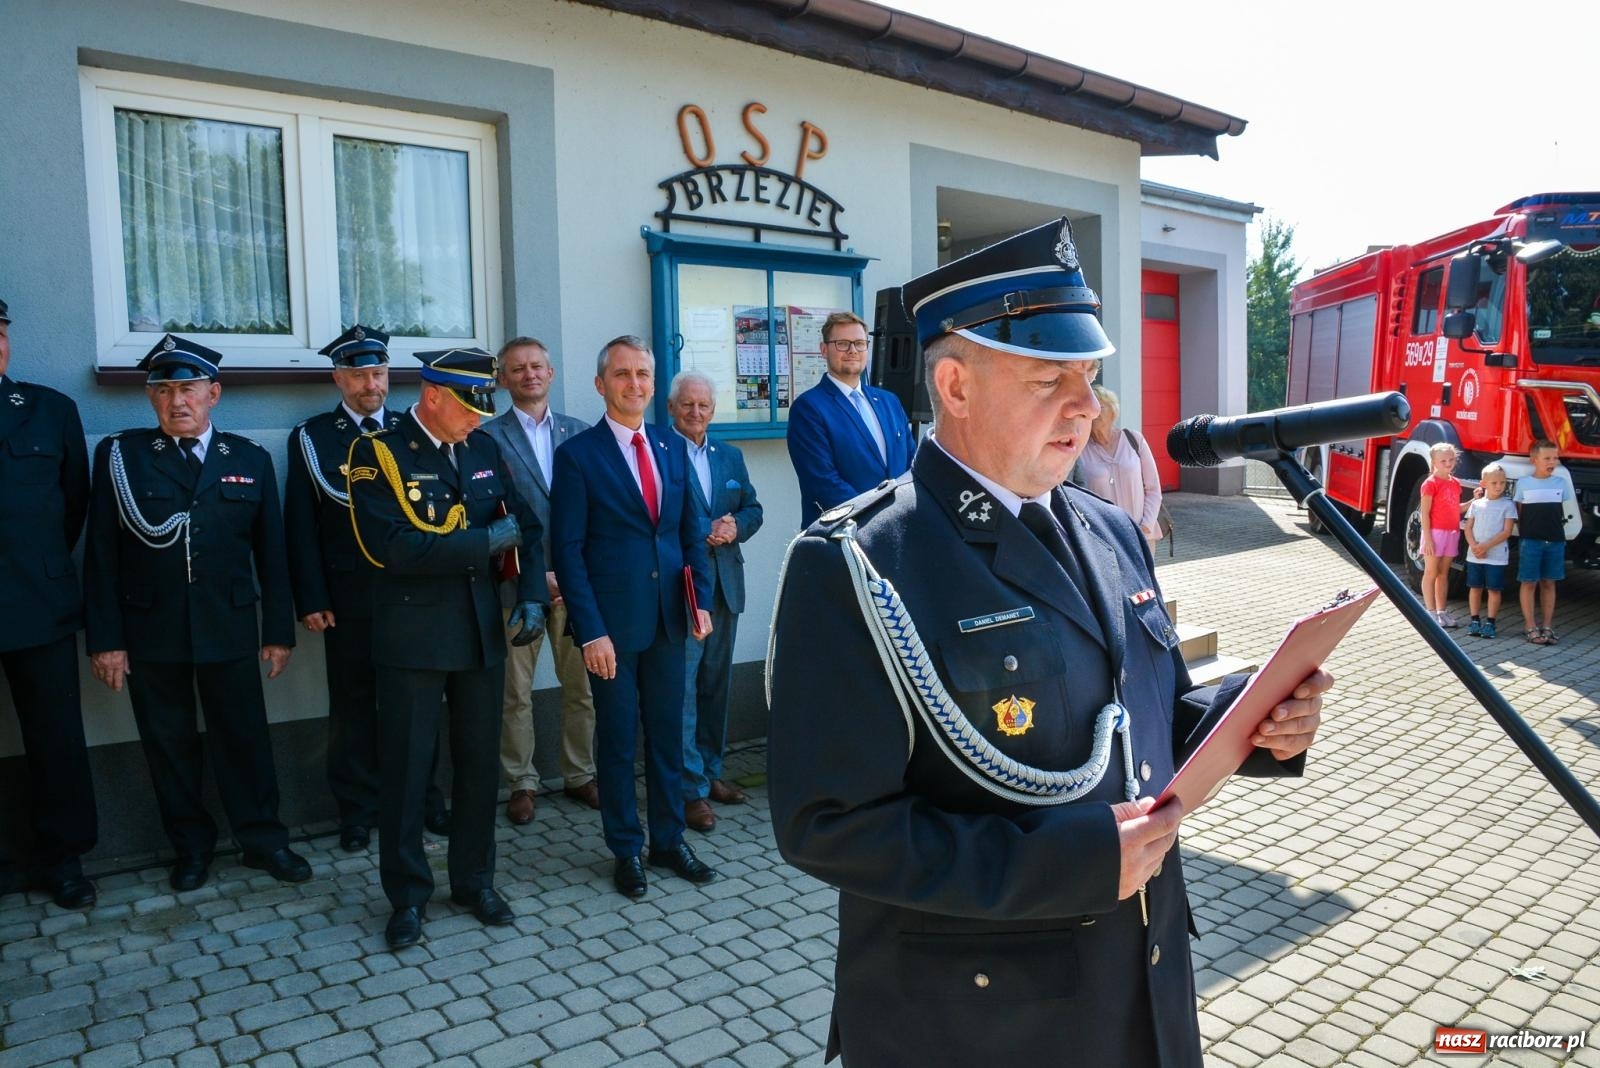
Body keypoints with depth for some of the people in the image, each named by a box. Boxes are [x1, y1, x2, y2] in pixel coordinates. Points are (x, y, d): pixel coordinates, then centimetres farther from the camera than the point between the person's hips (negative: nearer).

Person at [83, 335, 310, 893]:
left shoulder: (250, 459, 4)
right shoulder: (119, 455, 1)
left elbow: (270, 550, 4)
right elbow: (102, 553, -1)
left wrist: (279, 630, 2)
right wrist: (105, 637, -5)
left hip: (229, 630, 0)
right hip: (150, 632, 0)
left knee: (244, 737, 7)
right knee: (168, 743, 10)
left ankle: (263, 839, 22)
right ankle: (191, 845, 27)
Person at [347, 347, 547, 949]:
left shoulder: (484, 449, 6)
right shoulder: (378, 453, -9)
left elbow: (525, 525, 9)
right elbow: (390, 546, -22)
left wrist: (532, 596, -5)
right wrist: (484, 541, -17)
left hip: (482, 631, 5)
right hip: (413, 636, -4)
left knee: (479, 763, 13)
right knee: (406, 768, 7)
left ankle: (474, 881, 29)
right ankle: (407, 895, 24)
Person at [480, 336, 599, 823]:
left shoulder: (579, 433, 9)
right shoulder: (487, 437, 0)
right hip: (517, 583, -2)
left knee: (582, 686, 9)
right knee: (515, 693, 6)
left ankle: (580, 774, 23)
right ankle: (521, 783, 20)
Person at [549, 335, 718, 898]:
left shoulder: (673, 448, 9)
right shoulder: (578, 455, -6)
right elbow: (567, 551, -9)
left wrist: (701, 598, 2)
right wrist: (591, 631, -14)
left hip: (668, 618, 4)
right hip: (613, 623, -4)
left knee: (667, 733, 13)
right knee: (618, 740, 8)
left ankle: (670, 840, 28)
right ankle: (626, 849, 24)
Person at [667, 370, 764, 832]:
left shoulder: (731, 456, 15)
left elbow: (753, 509, 15)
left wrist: (735, 527, -6)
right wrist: (703, 533, -18)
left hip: (725, 585, 7)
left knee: (716, 684, 15)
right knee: (681, 688, -5)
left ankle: (711, 772, 28)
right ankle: (691, 790, 2)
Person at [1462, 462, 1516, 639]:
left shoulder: (1507, 505, -3)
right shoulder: (1476, 504, 5)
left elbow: (1506, 531, -8)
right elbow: (1468, 528, 5)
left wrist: (1486, 546, -16)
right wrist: (1474, 545, -12)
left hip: (1496, 556, -2)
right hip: (1474, 555, 3)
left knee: (1494, 589, 2)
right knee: (1475, 587, 8)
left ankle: (1489, 622, 10)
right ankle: (1474, 620, 16)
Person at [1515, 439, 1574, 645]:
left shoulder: (1562, 483, 5)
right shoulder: (1524, 483, -2)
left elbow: (1563, 511, 14)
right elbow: (1518, 512, 4)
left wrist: (1556, 530, 7)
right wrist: (1524, 534, -1)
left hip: (1556, 541, 3)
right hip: (1530, 541, -3)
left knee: (1549, 583, 8)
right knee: (1529, 583, 1)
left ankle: (1547, 626, 14)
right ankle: (1530, 627, 6)